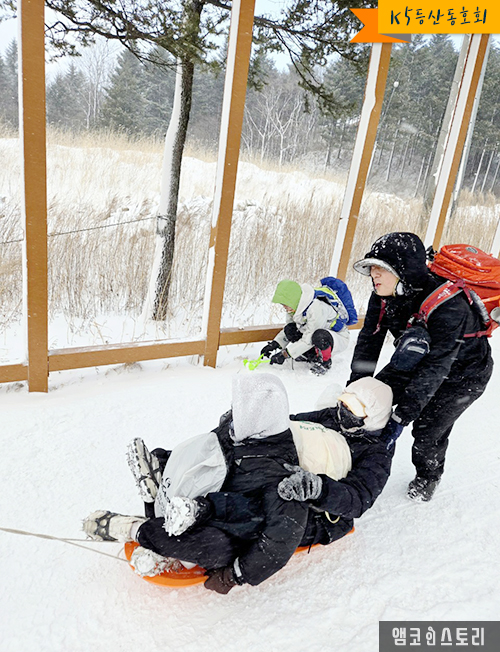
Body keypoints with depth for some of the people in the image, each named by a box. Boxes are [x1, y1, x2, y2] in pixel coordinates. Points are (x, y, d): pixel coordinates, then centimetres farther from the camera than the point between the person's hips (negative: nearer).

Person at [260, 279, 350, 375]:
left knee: (319, 336, -41)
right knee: (290, 329, -12)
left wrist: (285, 354, -29)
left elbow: (308, 340, -32)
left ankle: (325, 362, -10)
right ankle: (313, 357, 1)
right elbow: (288, 330, 5)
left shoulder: (317, 309, -35)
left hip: (339, 339, -7)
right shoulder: (295, 306, -9)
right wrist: (275, 344, -10)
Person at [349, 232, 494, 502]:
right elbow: (368, 341, -15)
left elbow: (435, 368, -38)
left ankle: (428, 477, 28)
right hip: (417, 361, 6)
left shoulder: (447, 305, -39)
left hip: (462, 374, -6)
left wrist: (403, 414, -38)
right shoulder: (383, 297, -19)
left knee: (427, 430, -4)